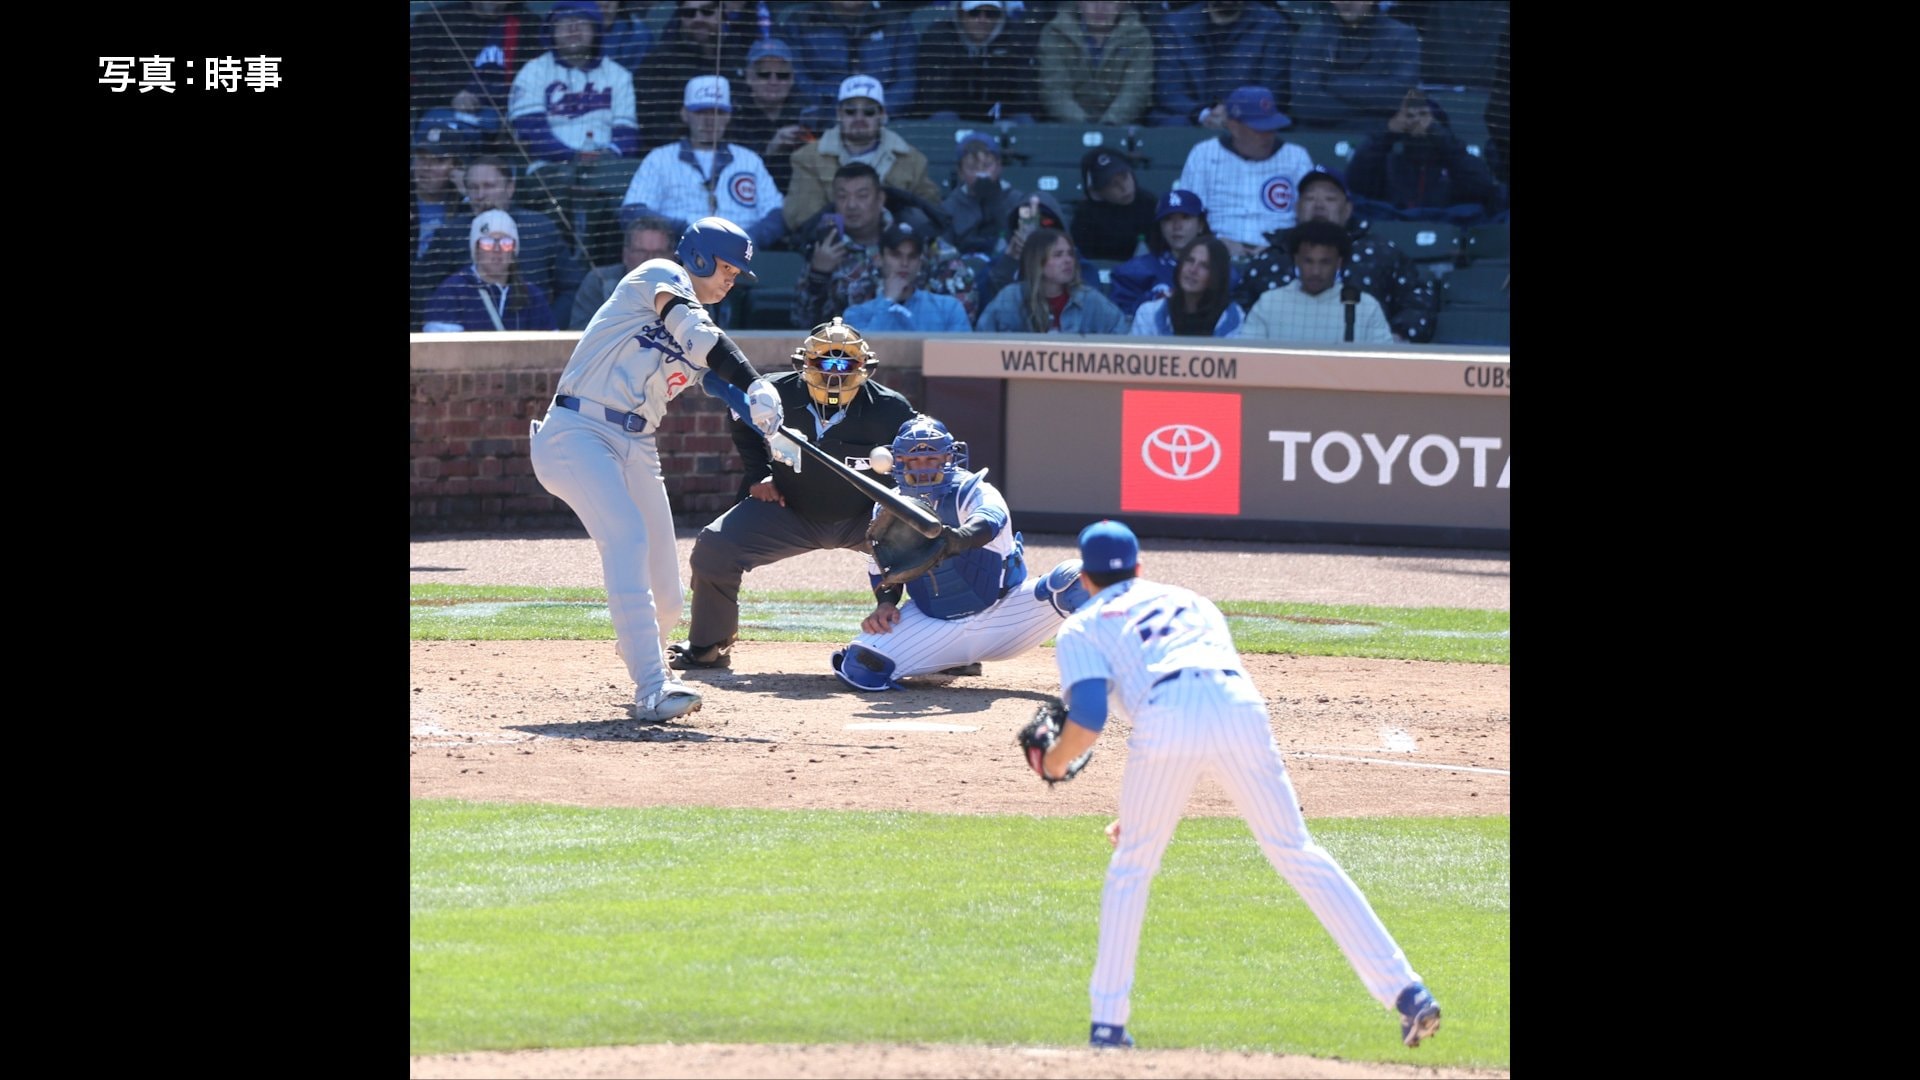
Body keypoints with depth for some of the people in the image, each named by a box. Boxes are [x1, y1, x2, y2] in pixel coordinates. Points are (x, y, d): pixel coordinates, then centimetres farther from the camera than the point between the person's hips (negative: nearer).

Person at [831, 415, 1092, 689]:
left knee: (1069, 580, -30)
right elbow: (882, 566, 13)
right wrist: (885, 602, -9)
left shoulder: (971, 491, -15)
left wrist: (956, 539, -62)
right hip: (934, 626, 4)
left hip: (1000, 614, -4)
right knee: (861, 665, -16)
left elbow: (991, 519, -40)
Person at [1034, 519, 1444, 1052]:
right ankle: (1406, 990, 0)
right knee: (1297, 853, 9)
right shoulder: (1190, 601, 39)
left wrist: (1053, 762, 29)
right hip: (1241, 704, 3)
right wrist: (1146, 806, 43)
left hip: (1166, 718, -3)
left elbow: (1087, 721, 7)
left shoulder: (1081, 628, 25)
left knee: (1132, 863, 17)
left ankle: (1107, 1021, 15)